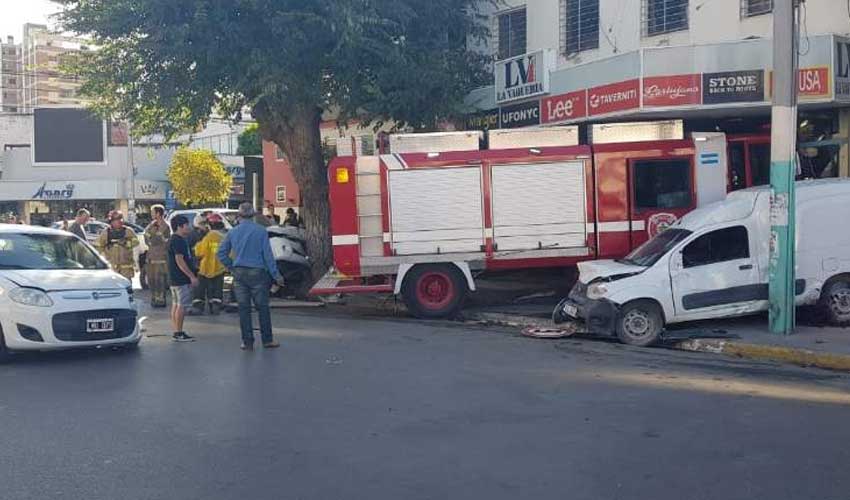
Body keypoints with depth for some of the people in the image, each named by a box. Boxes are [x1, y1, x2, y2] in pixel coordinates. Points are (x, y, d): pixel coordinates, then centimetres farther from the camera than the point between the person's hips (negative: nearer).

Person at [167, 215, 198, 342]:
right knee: (182, 305, -8)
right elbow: (179, 260, -22)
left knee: (176, 305, 11)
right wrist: (192, 276, -22)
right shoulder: (178, 241, -16)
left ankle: (176, 332, 15)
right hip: (181, 279, -11)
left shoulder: (175, 240, 17)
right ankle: (178, 333, -5)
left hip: (175, 279, 11)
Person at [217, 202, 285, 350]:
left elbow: (221, 253, 6)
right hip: (257, 272, -3)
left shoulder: (233, 232, 3)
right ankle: (267, 340, 11)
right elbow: (268, 255, -6)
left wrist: (232, 267, 14)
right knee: (262, 307, 6)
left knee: (244, 308, 7)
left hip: (239, 273, 3)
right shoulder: (260, 231, -6)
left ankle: (247, 342, 9)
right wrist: (276, 275, -2)